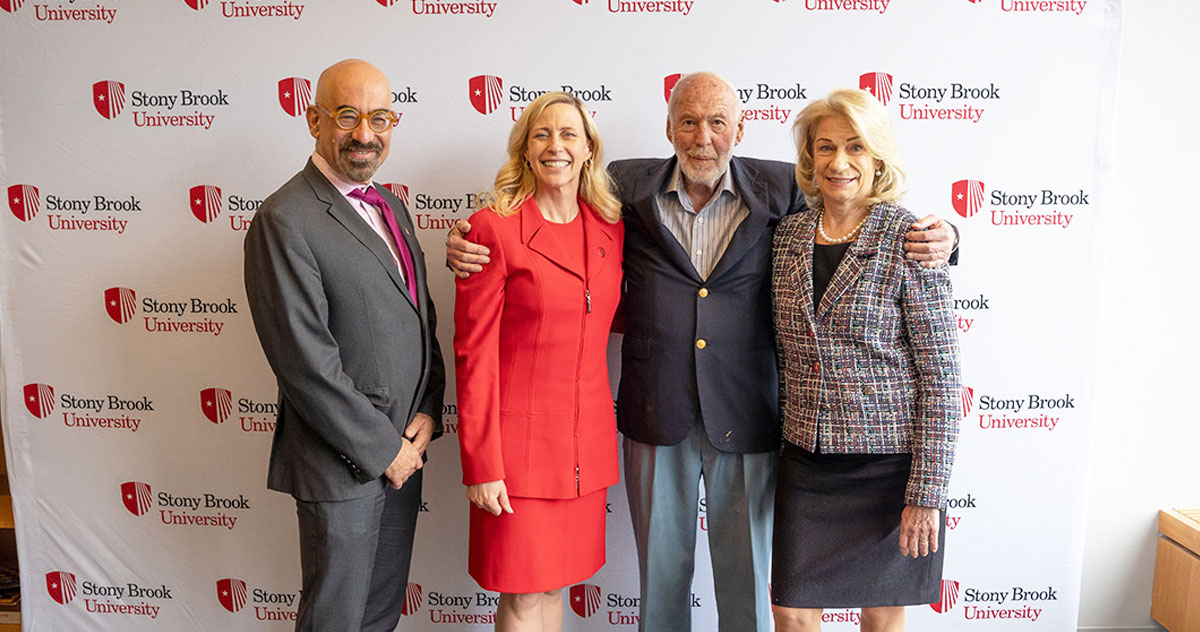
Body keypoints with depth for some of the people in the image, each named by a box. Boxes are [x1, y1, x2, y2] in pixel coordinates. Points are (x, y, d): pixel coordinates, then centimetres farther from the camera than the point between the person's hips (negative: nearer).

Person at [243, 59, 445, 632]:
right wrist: (383, 448, -15)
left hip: (404, 449, 7)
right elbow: (307, 363, -21)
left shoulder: (391, 207, 10)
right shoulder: (284, 220, -16)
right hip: (342, 462, -7)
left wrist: (428, 412, 0)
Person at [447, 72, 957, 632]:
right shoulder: (627, 187, 0)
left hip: (746, 419, 0)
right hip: (656, 418, 1)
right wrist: (469, 246, -7)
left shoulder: (780, 189, 0)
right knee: (660, 574, 17)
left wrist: (934, 238, -12)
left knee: (746, 583, 15)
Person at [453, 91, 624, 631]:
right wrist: (481, 465, -12)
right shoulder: (495, 228, -10)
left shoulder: (610, 228, 6)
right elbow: (474, 354, -11)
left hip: (587, 442, 5)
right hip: (518, 440, -4)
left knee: (556, 581, 17)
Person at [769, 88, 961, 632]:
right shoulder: (788, 236, 3)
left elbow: (940, 376, -11)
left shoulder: (908, 241, -10)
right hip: (806, 461, 4)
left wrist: (926, 495, -12)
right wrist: (782, 433, 10)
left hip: (889, 462, -3)